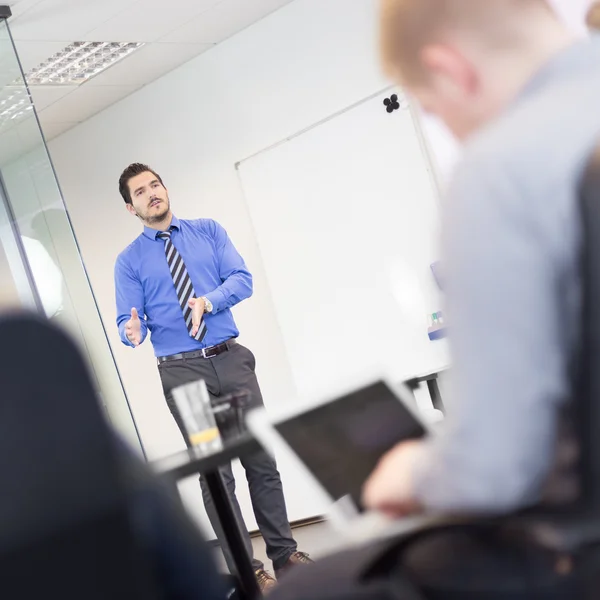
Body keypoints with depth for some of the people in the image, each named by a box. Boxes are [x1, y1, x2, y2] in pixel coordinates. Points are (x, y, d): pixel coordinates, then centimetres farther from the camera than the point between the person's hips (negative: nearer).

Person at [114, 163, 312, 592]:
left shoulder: (209, 231, 9)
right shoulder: (129, 261, 5)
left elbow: (243, 279, -2)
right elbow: (129, 321, -2)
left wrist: (209, 300, -21)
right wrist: (133, 332, -26)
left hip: (231, 359, 2)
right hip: (182, 370, -1)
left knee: (262, 459, 4)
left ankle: (284, 553, 16)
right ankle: (246, 571, 4)